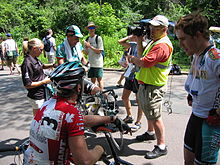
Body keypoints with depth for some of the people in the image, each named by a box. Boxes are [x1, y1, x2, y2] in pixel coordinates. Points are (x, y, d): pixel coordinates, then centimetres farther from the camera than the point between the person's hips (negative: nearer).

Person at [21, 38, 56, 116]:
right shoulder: (27, 63, -24)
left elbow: (42, 66, 25)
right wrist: (44, 81, -18)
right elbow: (27, 85, -24)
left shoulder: (35, 59, 3)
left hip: (42, 94, 9)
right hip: (36, 97, -9)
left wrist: (52, 65, 7)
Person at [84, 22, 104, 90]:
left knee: (99, 79, -2)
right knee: (92, 80, 10)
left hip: (98, 63, -5)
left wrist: (90, 46, -15)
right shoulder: (87, 39, 11)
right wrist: (86, 48, -6)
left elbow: (99, 51, -10)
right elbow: (87, 52, 14)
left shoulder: (98, 38, -5)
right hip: (91, 63, 5)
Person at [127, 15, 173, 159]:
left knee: (155, 117, -4)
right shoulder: (155, 41, 15)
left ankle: (161, 147, 8)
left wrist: (132, 58, -9)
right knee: (149, 113, 25)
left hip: (153, 87, -11)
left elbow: (144, 62, -28)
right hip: (146, 84, 11)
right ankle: (150, 133, 45)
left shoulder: (162, 45, -22)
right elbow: (143, 55, 14)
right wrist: (139, 41, 5)